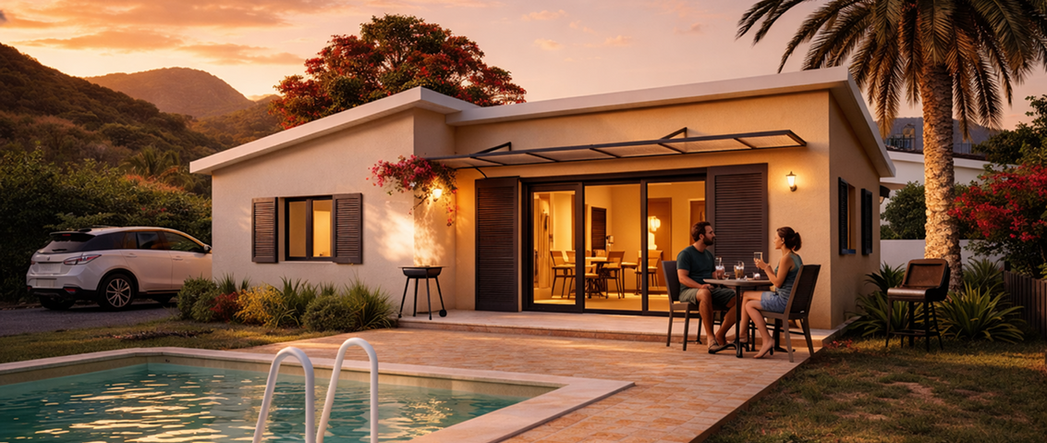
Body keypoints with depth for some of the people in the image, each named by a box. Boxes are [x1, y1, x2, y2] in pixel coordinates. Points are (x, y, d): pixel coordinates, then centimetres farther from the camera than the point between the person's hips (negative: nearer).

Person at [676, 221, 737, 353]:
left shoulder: (708, 254, 21)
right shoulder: (685, 254, -3)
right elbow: (682, 278, -13)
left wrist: (718, 274, 2)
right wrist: (701, 286, -29)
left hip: (711, 289, 7)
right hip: (689, 291, -7)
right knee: (705, 293, -42)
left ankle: (720, 335, -14)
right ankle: (710, 336, -34)